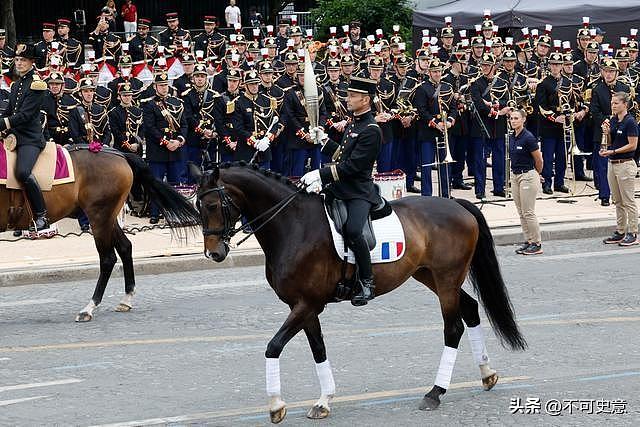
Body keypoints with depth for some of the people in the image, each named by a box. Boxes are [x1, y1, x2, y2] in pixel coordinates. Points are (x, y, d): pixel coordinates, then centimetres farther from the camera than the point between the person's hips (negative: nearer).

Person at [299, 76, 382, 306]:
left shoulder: (371, 131, -13)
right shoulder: (354, 124, 17)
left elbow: (352, 166, -19)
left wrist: (321, 174, -21)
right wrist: (324, 140, 12)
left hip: (359, 192, -10)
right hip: (339, 188, 10)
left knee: (352, 231, -30)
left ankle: (367, 282, -18)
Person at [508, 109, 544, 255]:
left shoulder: (528, 138, -16)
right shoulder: (512, 137, 7)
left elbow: (538, 159, -8)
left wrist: (536, 174, 6)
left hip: (527, 176, -8)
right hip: (514, 176, 8)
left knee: (528, 212, -6)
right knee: (521, 212, 9)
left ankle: (537, 244, 0)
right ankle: (528, 241, 16)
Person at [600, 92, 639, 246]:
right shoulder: (613, 121, 11)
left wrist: (613, 151, -18)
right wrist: (607, 133, -4)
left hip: (625, 164, -8)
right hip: (612, 163, 8)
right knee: (618, 202, 12)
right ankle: (620, 232, 18)